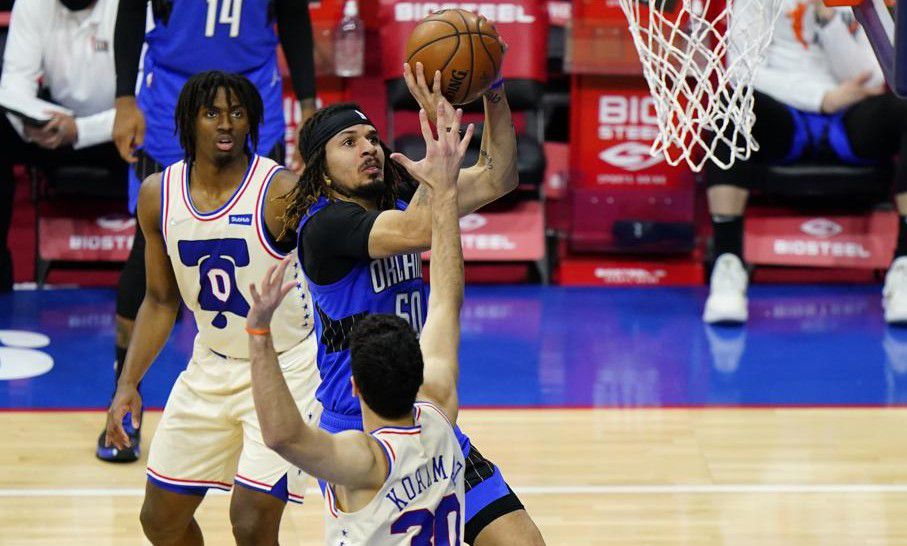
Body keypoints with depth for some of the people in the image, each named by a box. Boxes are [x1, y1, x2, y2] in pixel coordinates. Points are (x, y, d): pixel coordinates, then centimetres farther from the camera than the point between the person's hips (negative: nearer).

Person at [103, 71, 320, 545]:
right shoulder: (158, 195, -4)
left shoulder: (283, 192, -20)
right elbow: (161, 300, 7)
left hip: (284, 368, -5)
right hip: (210, 367, 6)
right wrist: (127, 384, 0)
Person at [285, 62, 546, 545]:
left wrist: (494, 92, -10)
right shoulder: (324, 225, -15)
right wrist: (441, 131, -32)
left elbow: (496, 179, 4)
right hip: (355, 433, -7)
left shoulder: (396, 208, 10)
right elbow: (420, 231, -31)